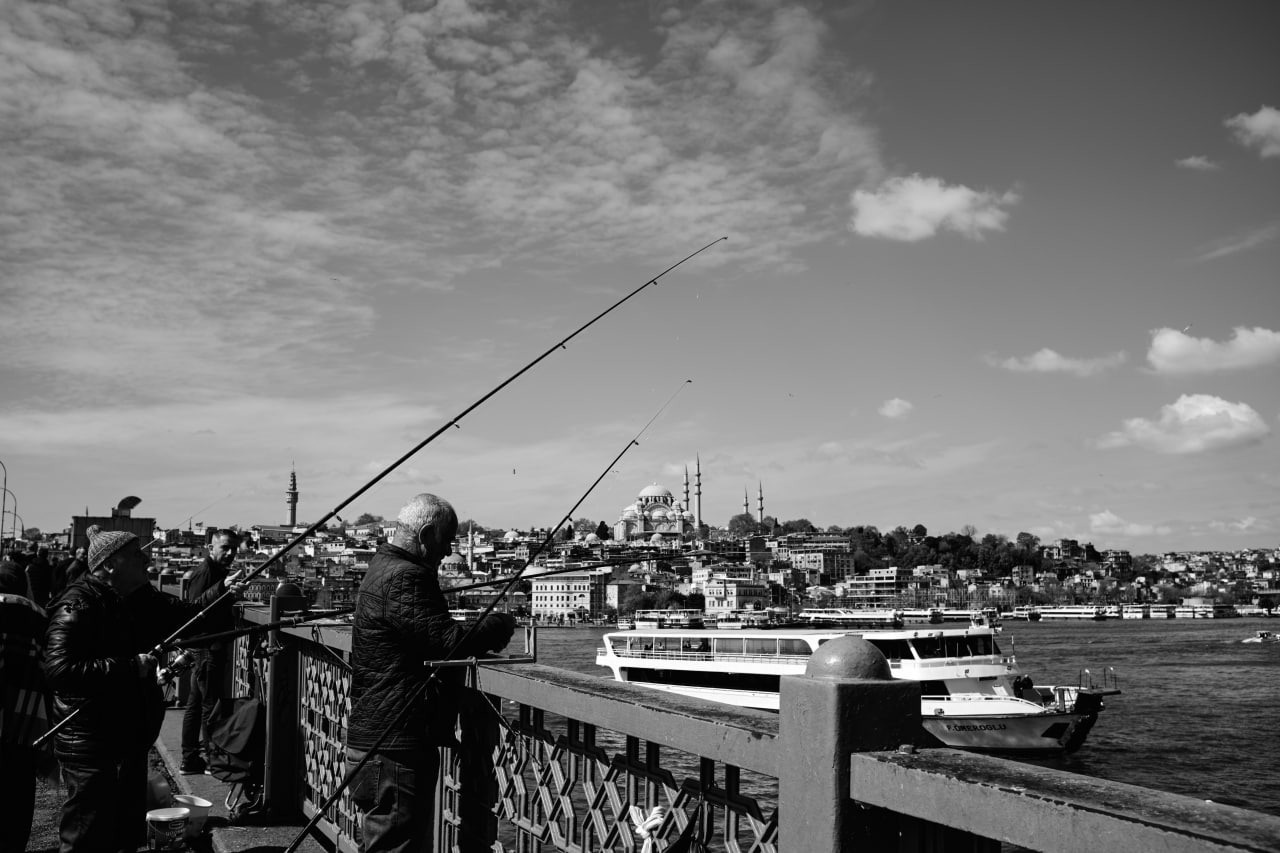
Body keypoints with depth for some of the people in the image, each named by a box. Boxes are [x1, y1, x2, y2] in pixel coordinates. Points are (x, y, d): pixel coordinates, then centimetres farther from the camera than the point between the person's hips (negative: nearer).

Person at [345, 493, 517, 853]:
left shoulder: (384, 568, 16)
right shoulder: (404, 579, -18)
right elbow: (448, 641, -24)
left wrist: (484, 633, 5)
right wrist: (500, 624, -9)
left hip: (376, 739, 11)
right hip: (395, 748, -11)